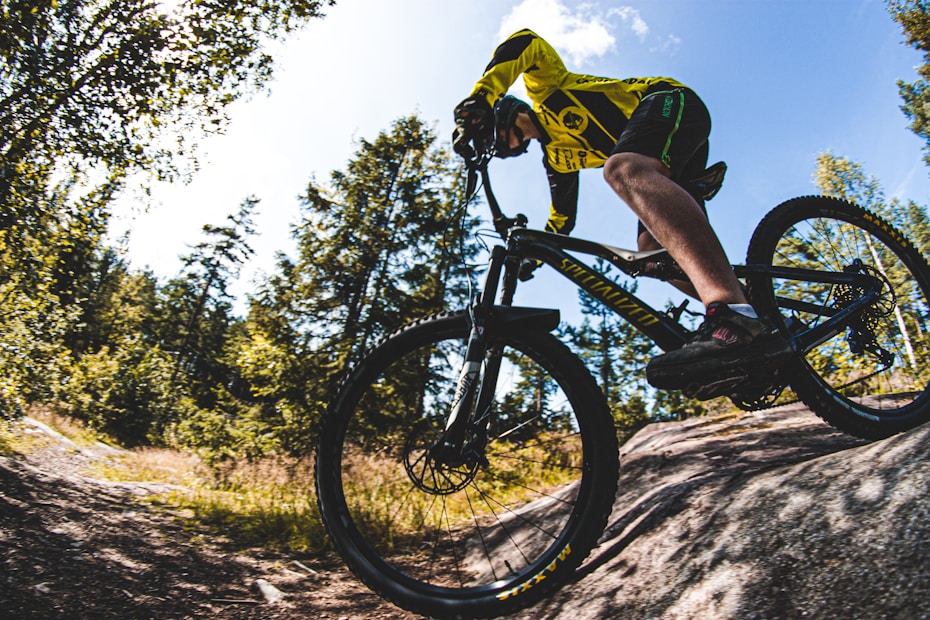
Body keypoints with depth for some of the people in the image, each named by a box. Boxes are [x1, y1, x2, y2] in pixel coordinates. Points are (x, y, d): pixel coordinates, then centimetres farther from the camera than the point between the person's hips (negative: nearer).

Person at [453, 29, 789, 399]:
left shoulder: (545, 90, 8)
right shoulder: (556, 155, 25)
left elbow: (524, 44, -12)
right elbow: (563, 216, 29)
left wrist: (477, 102, -21)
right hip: (667, 163, 9)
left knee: (622, 169, -38)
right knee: (651, 249, -6)